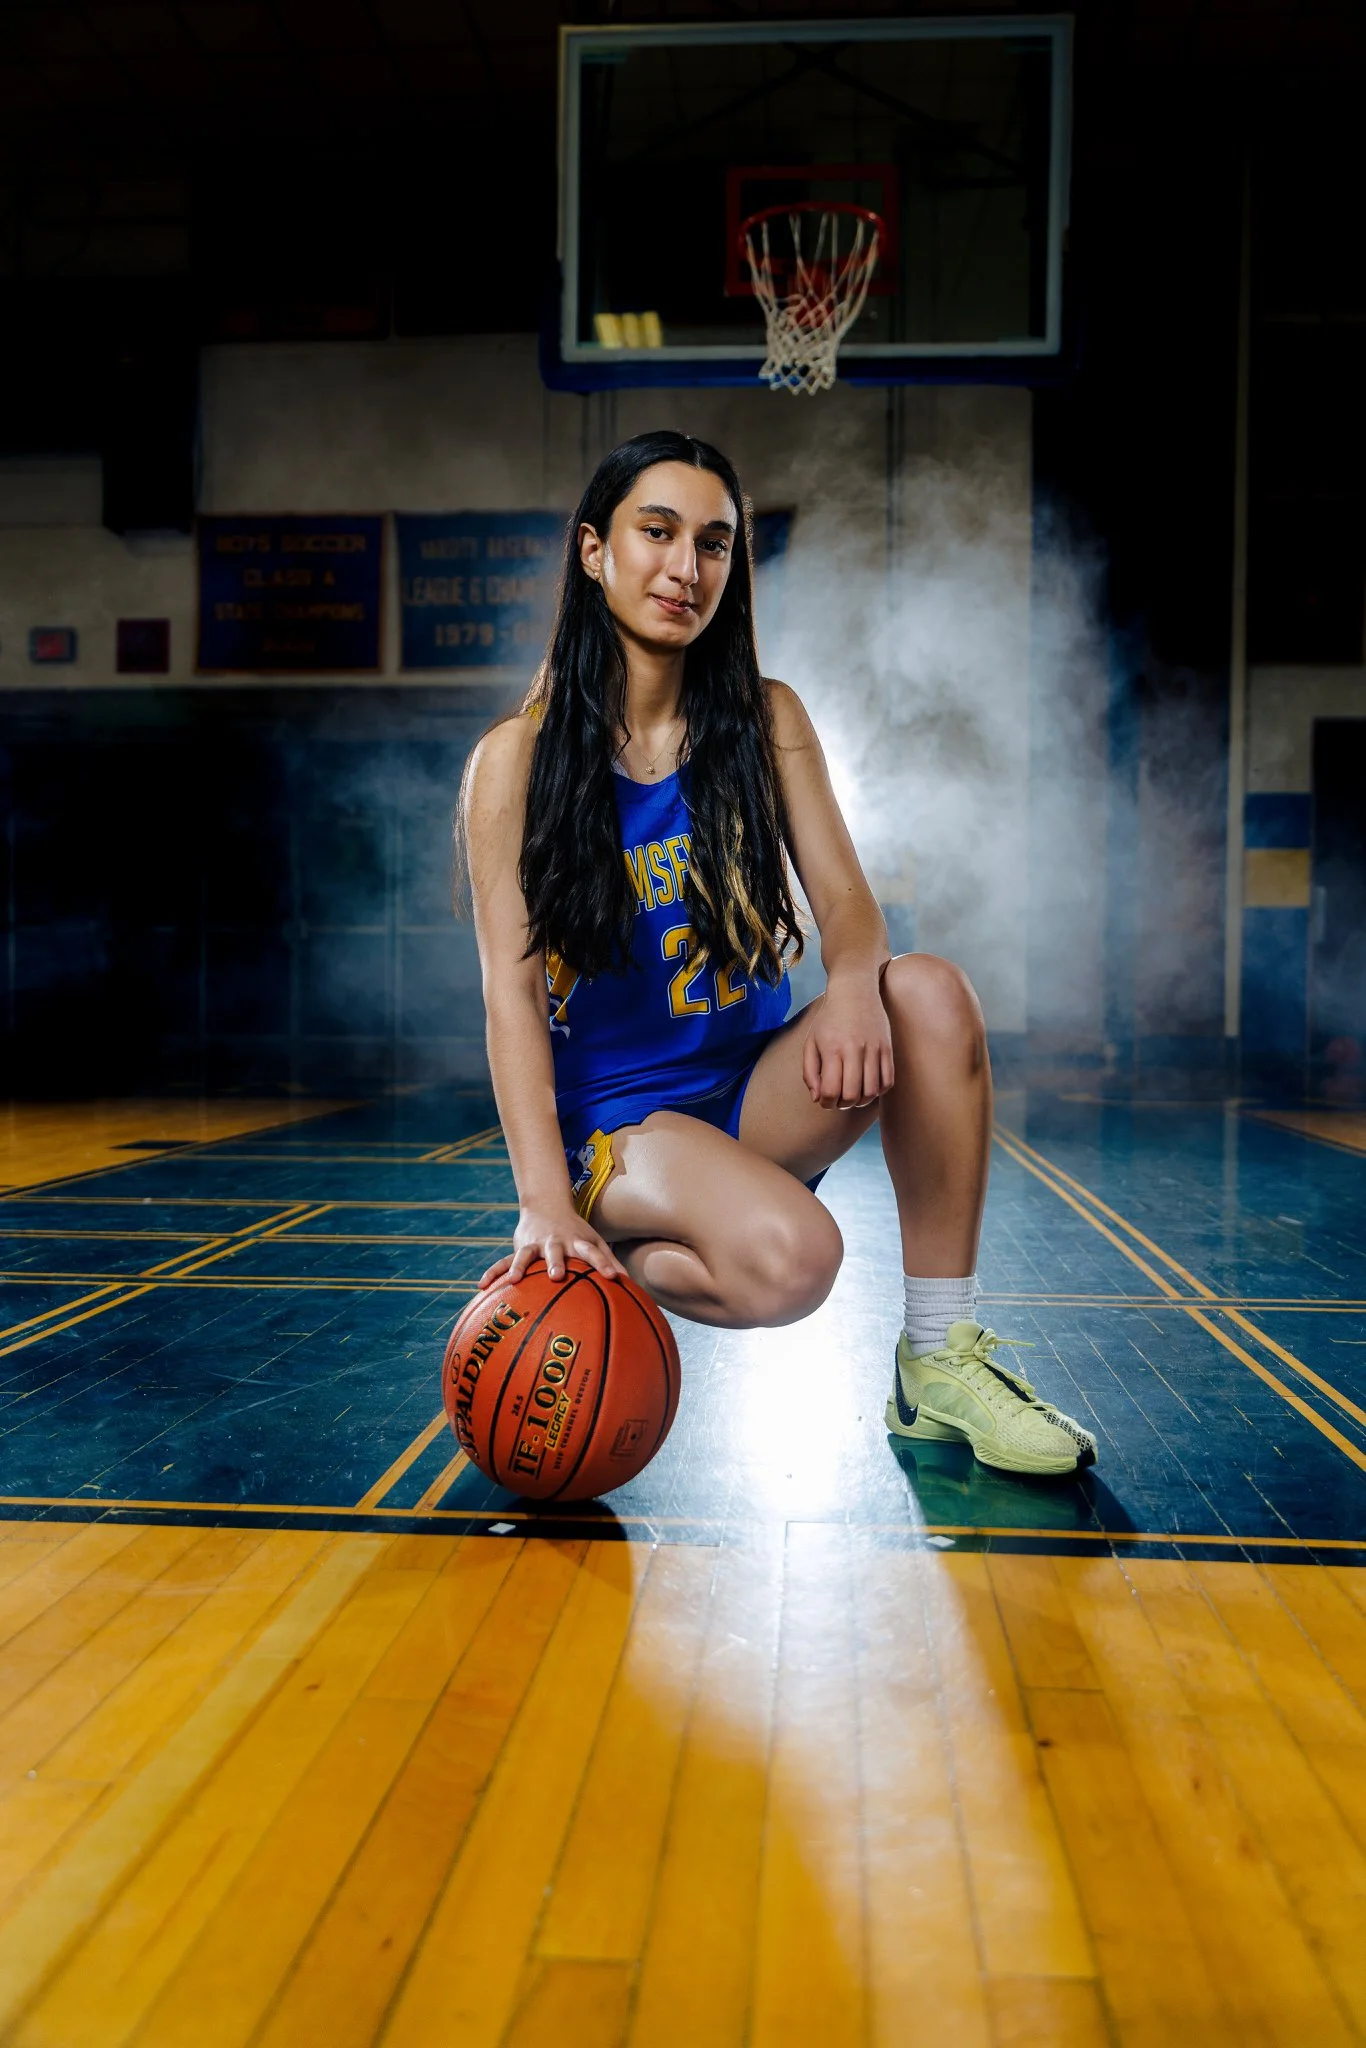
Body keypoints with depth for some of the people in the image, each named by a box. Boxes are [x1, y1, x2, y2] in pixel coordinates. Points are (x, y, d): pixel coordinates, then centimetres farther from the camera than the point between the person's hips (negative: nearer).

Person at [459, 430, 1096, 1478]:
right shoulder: (518, 760, -7)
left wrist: (854, 981, -31)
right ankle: (609, 1265, -1)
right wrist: (546, 1204, -28)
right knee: (785, 1260, -34)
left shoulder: (768, 720, 3)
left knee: (931, 993, -25)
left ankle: (939, 1359, -15)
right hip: (617, 1110, -4)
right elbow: (512, 988, -15)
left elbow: (845, 898, -5)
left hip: (756, 1087, 5)